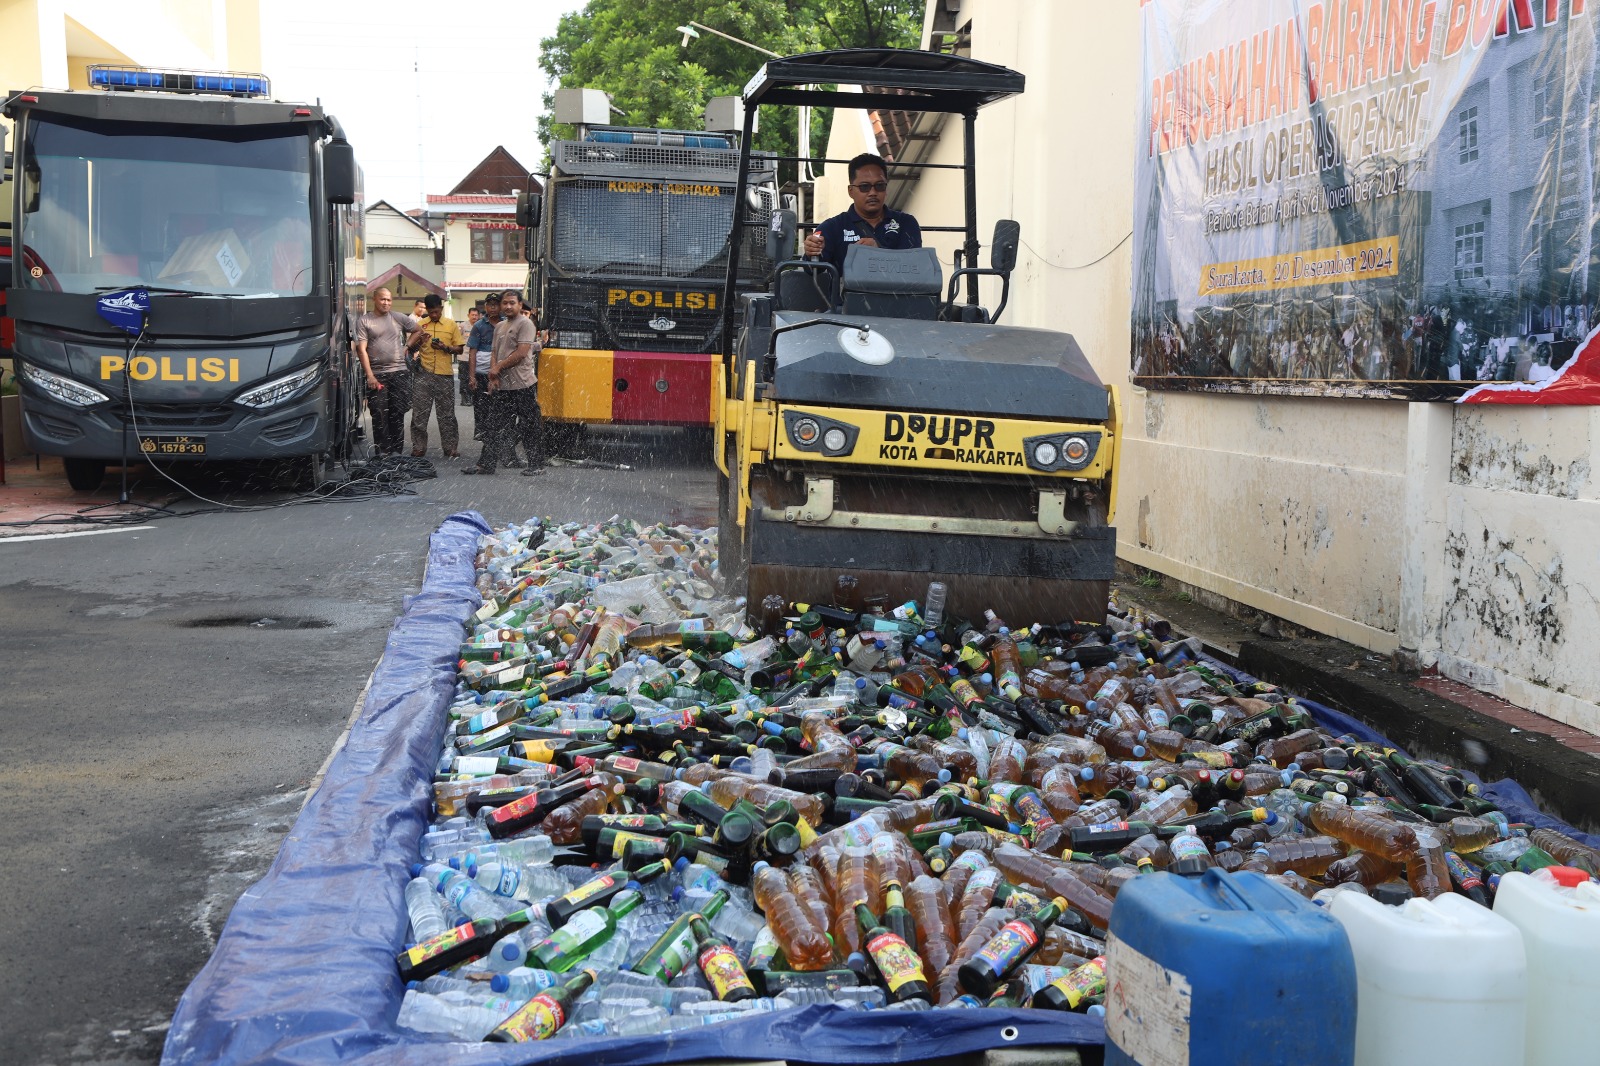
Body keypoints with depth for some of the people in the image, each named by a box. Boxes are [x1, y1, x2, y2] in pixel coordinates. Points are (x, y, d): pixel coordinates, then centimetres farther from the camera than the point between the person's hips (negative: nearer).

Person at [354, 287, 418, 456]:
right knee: (379, 414, -3)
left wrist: (407, 346, 8)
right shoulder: (364, 321, 2)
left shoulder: (399, 318, 9)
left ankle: (396, 450, 10)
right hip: (377, 374, -2)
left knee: (398, 413, 4)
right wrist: (370, 376, -12)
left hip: (399, 372, 2)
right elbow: (361, 350, -4)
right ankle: (382, 451, 3)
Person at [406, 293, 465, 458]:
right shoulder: (420, 325, 7)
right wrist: (418, 342, -10)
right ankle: (418, 448, 9)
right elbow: (410, 349, 11)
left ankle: (450, 449, 10)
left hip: (445, 375, -1)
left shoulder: (451, 325, 4)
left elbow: (460, 349, 5)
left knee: (447, 414, 4)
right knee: (419, 413, 2)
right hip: (423, 374, 1)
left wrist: (445, 347, -13)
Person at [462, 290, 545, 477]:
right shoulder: (500, 327, 17)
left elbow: (521, 353, -16)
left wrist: (498, 368, -10)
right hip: (501, 386, 8)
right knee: (495, 426, 10)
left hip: (523, 386, -8)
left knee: (529, 428, -1)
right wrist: (493, 376, 1)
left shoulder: (525, 324, -8)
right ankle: (486, 464, 15)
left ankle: (537, 465, 8)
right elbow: (495, 354, 18)